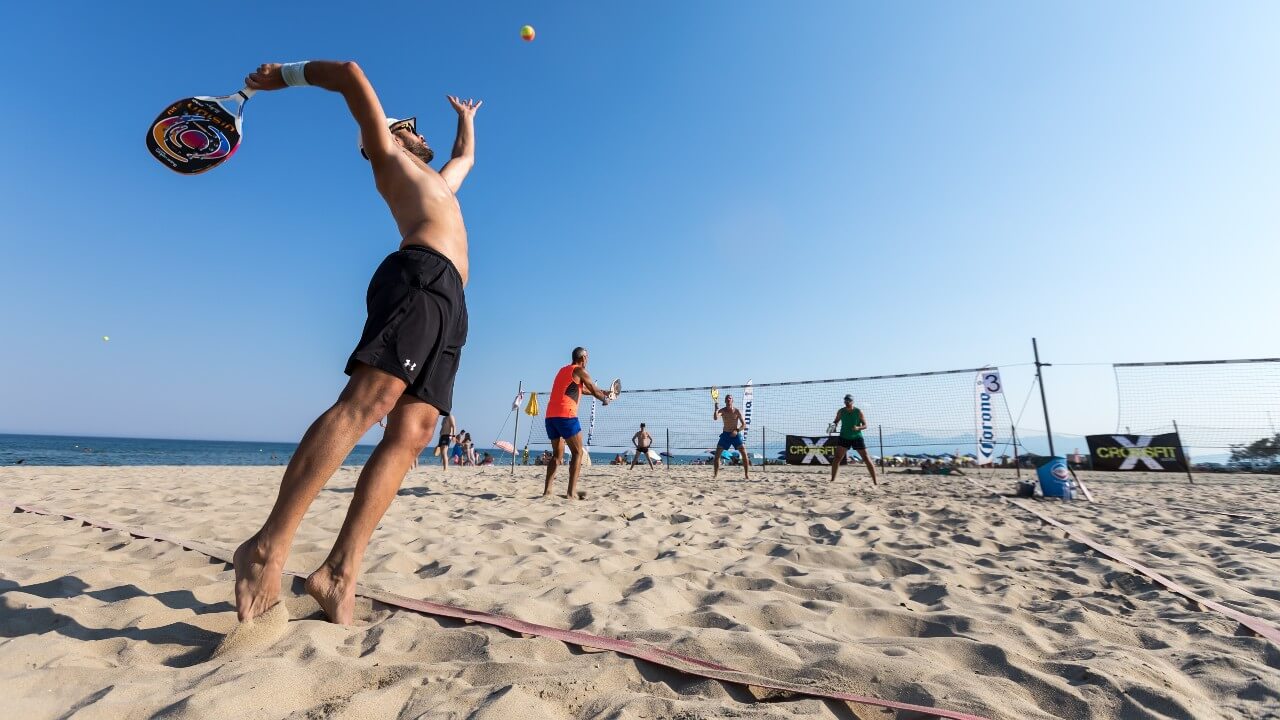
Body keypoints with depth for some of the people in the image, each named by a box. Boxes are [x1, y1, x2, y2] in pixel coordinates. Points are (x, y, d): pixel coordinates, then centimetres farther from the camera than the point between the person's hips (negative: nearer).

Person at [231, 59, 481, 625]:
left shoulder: (438, 181, 44)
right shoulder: (389, 157, 24)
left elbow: (466, 156, 61)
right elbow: (352, 76, 17)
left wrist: (465, 117, 75)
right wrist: (284, 75, 28)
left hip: (448, 302, 7)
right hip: (420, 276, -7)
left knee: (411, 432, -10)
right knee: (371, 398, -25)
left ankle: (339, 572, -13)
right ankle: (268, 547, -22)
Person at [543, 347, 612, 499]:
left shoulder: (563, 370, 25)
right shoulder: (580, 371, 2)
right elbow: (594, 390, 10)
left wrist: (600, 392, 43)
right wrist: (605, 399, 29)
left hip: (550, 415, 8)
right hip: (565, 415, -7)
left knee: (557, 454, 16)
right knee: (577, 452, 0)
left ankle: (547, 491, 8)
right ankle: (571, 492, -8)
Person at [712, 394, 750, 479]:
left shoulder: (737, 411, -5)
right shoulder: (722, 410, -3)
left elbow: (744, 424, -4)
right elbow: (715, 418, -22)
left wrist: (737, 430, -19)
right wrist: (716, 407, -30)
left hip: (736, 434, -1)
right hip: (725, 434, 1)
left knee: (744, 454, -11)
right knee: (717, 454, -4)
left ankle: (747, 474, -1)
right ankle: (715, 474, 8)